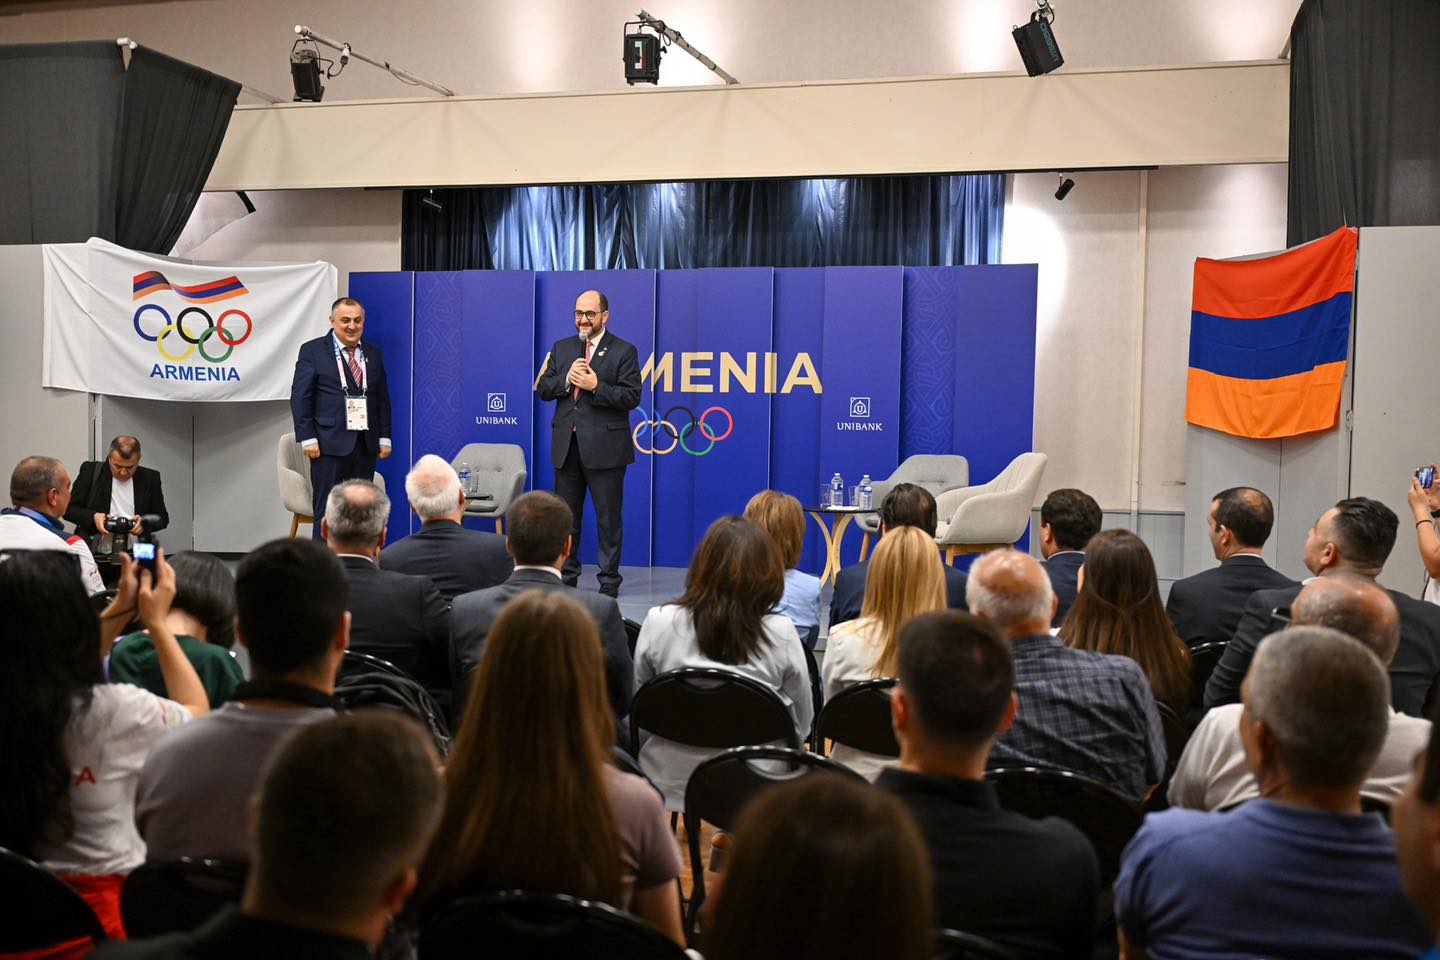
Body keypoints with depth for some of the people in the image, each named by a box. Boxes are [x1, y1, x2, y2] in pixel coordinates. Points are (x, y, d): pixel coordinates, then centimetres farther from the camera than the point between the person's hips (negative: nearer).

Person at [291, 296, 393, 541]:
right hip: (330, 445, -4)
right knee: (327, 511, -3)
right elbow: (300, 398, -3)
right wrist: (307, 439, -10)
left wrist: (384, 438, 9)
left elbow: (382, 399, 16)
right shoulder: (312, 350, 0)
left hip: (365, 446, 4)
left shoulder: (373, 354, 14)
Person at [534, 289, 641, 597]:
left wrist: (596, 386, -19)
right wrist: (566, 379, -10)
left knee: (608, 517, 2)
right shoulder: (561, 348, 13)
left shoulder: (623, 351, -3)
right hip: (566, 445, 5)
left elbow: (632, 397, -11)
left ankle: (609, 580, 10)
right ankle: (566, 576, 22)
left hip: (604, 447, -5)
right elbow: (541, 389, 8)